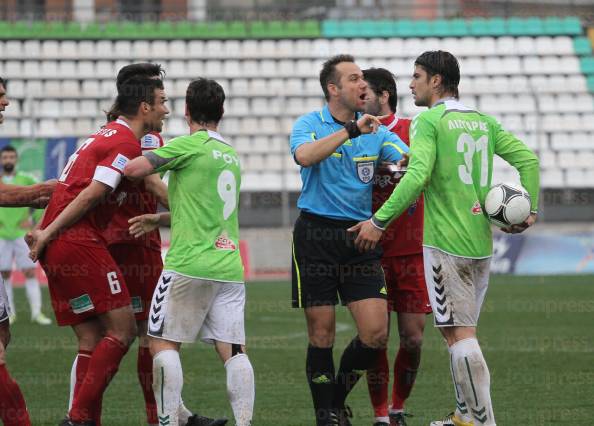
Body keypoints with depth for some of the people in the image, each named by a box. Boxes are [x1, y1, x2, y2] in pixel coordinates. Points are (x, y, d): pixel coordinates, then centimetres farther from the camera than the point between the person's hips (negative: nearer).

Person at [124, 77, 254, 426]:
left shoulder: (189, 145, -5)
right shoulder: (232, 155, 19)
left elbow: (135, 169, -13)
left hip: (189, 265, -6)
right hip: (230, 266, 6)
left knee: (164, 342, 1)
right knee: (233, 350, 1)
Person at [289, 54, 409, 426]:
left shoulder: (377, 131, 8)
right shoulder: (309, 124, -2)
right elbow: (304, 155, -24)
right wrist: (350, 130, -27)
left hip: (360, 238, 3)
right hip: (316, 237, -3)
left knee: (376, 333, -5)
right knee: (321, 334, 0)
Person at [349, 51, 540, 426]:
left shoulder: (430, 121, -8)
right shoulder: (484, 122, 13)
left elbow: (417, 175, -20)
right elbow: (528, 160, 8)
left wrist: (379, 221, -18)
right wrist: (530, 209, 10)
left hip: (445, 243, -7)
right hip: (481, 243, 7)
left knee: (460, 335, -6)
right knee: (463, 331, 15)